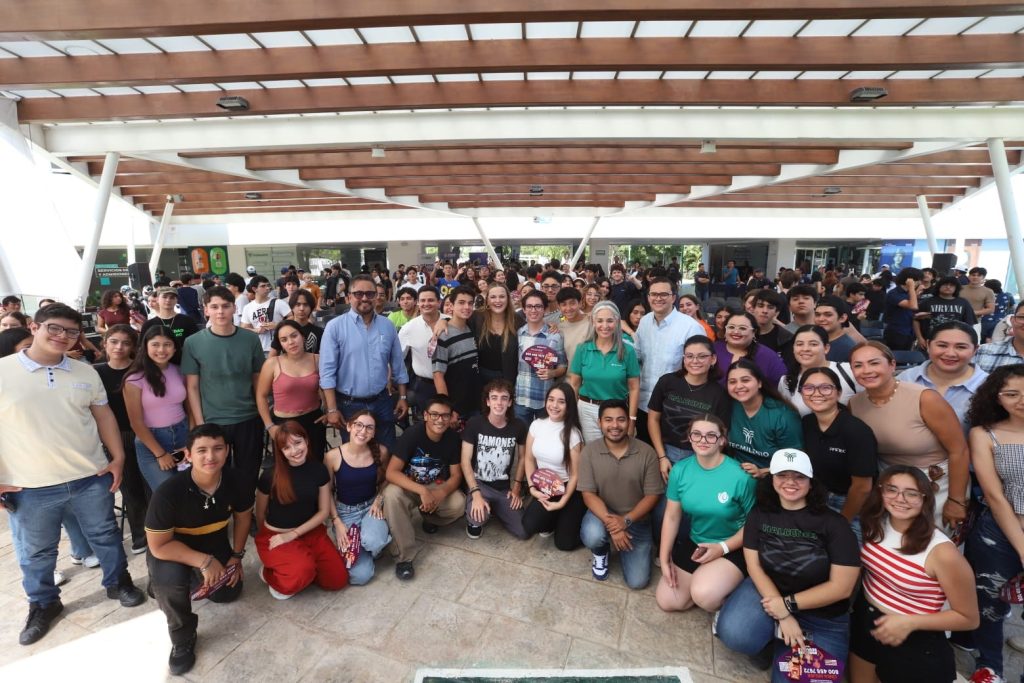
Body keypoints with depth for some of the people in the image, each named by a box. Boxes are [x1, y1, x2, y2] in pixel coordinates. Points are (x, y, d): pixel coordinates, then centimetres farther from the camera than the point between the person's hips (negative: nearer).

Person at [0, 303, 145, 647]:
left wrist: (118, 457, 1)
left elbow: (103, 415, 8)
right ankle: (43, 604, 40)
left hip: (92, 477, 2)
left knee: (105, 535, 17)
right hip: (30, 487, -2)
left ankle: (118, 582, 37)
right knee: (35, 553, 17)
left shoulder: (85, 372, 2)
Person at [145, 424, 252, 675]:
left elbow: (242, 516, -2)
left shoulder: (235, 482, -23)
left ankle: (195, 579, 37)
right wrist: (205, 562, -28)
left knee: (228, 593, 4)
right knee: (170, 578, -34)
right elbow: (159, 546, -27)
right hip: (172, 549, -4)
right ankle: (182, 638, -6)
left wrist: (237, 555, -1)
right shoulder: (168, 493, -35)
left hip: (214, 543, 4)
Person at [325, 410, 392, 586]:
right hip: (345, 511, -1)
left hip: (371, 506, 1)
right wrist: (337, 522, -10)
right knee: (360, 575, -15)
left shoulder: (381, 452, -11)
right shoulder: (332, 456, -16)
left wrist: (379, 500, -8)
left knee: (372, 541, -35)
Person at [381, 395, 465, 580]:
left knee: (459, 504, -26)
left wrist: (441, 494, -30)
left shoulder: (453, 438, -14)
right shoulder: (412, 434, -24)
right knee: (391, 494, -35)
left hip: (438, 487, 2)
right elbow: (391, 472, -28)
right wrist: (422, 491, -39)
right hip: (408, 486, -2)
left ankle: (430, 518, 9)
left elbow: (456, 475, -8)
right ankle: (404, 556, -22)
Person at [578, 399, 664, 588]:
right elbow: (589, 495, -13)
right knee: (592, 536, -34)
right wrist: (610, 523, -27)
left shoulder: (647, 453, -13)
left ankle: (623, 550, 27)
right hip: (602, 513, 0)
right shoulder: (589, 451, -13)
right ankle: (601, 552, 6)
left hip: (636, 521, 1)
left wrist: (626, 520, -23)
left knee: (637, 581, -6)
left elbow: (652, 495, -10)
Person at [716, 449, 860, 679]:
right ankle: (773, 628, 5)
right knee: (734, 634, -25)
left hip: (822, 617, -1)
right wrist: (782, 615, -18)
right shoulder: (759, 514, -6)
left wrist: (788, 605, -16)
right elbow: (754, 566, -6)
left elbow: (841, 587, -15)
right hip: (767, 590, 2)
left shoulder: (833, 524, -14)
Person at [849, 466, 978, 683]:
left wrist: (910, 622, -23)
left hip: (914, 645, -5)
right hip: (864, 622, 5)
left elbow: (969, 618, -14)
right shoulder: (875, 524, -10)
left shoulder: (941, 552, -25)